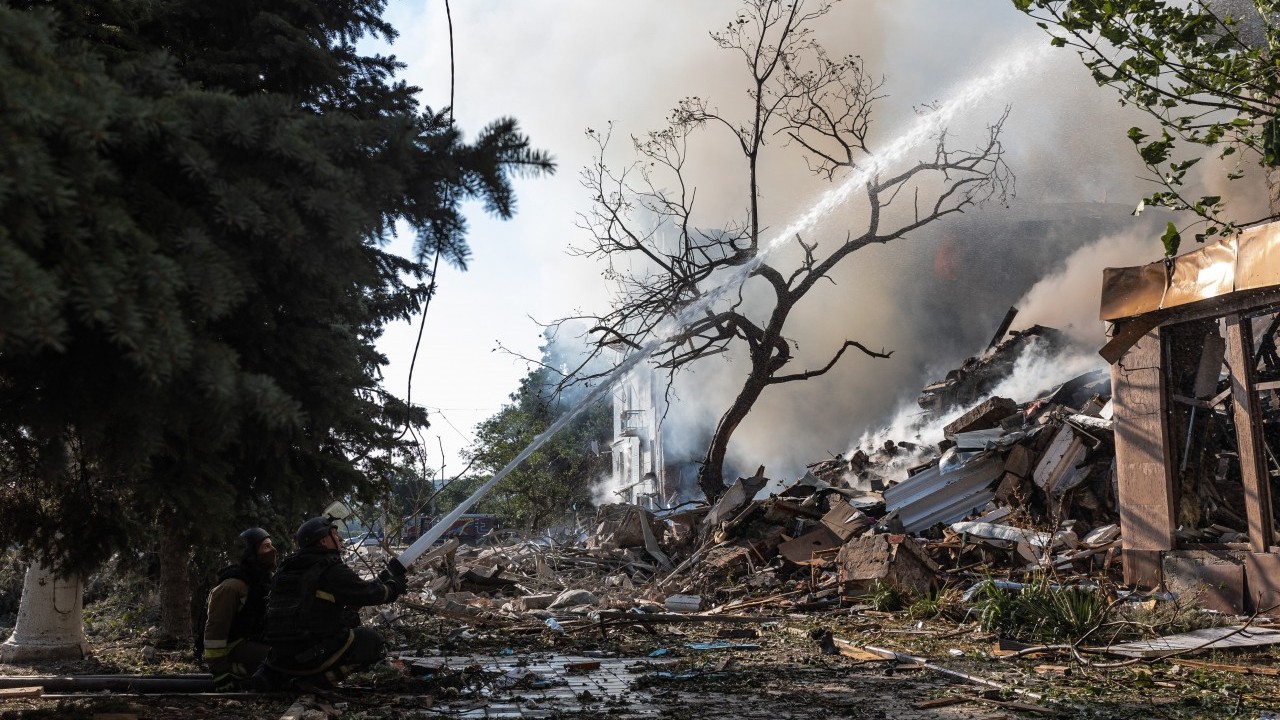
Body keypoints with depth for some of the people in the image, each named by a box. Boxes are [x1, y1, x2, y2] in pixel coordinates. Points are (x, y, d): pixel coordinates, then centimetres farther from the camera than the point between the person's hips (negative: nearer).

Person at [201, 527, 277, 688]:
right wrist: (219, 672, -22)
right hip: (232, 646, -9)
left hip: (252, 643, 9)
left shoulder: (266, 580, 10)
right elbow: (214, 629, -21)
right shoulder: (232, 586, -18)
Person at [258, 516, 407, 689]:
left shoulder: (287, 569, 15)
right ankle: (316, 680, -9)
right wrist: (395, 585, 13)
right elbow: (369, 594, -6)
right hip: (310, 654, -7)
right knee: (373, 642, 3)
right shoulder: (331, 570, -11)